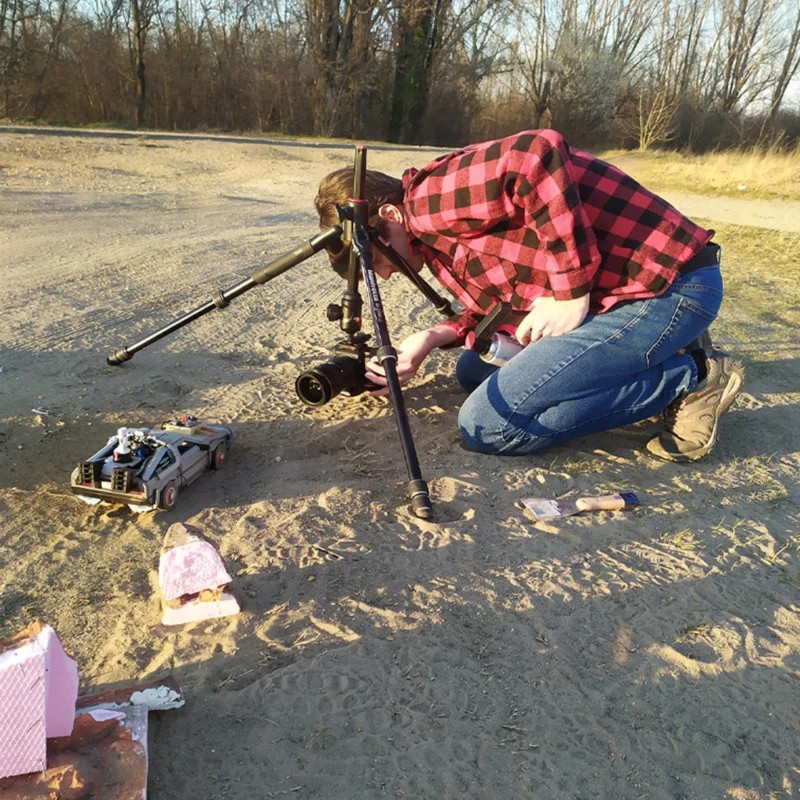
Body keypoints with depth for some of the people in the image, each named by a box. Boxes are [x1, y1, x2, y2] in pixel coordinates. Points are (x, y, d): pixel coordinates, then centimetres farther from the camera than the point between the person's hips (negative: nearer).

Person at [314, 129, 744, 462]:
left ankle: (691, 379, -4)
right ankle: (665, 354, 13)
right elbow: (496, 300, 18)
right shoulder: (436, 236, 17)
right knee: (475, 371, 17)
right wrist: (434, 338, 2)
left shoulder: (431, 202, -14)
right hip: (609, 295, 10)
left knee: (487, 425, -16)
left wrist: (571, 293, -22)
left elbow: (539, 156, -29)